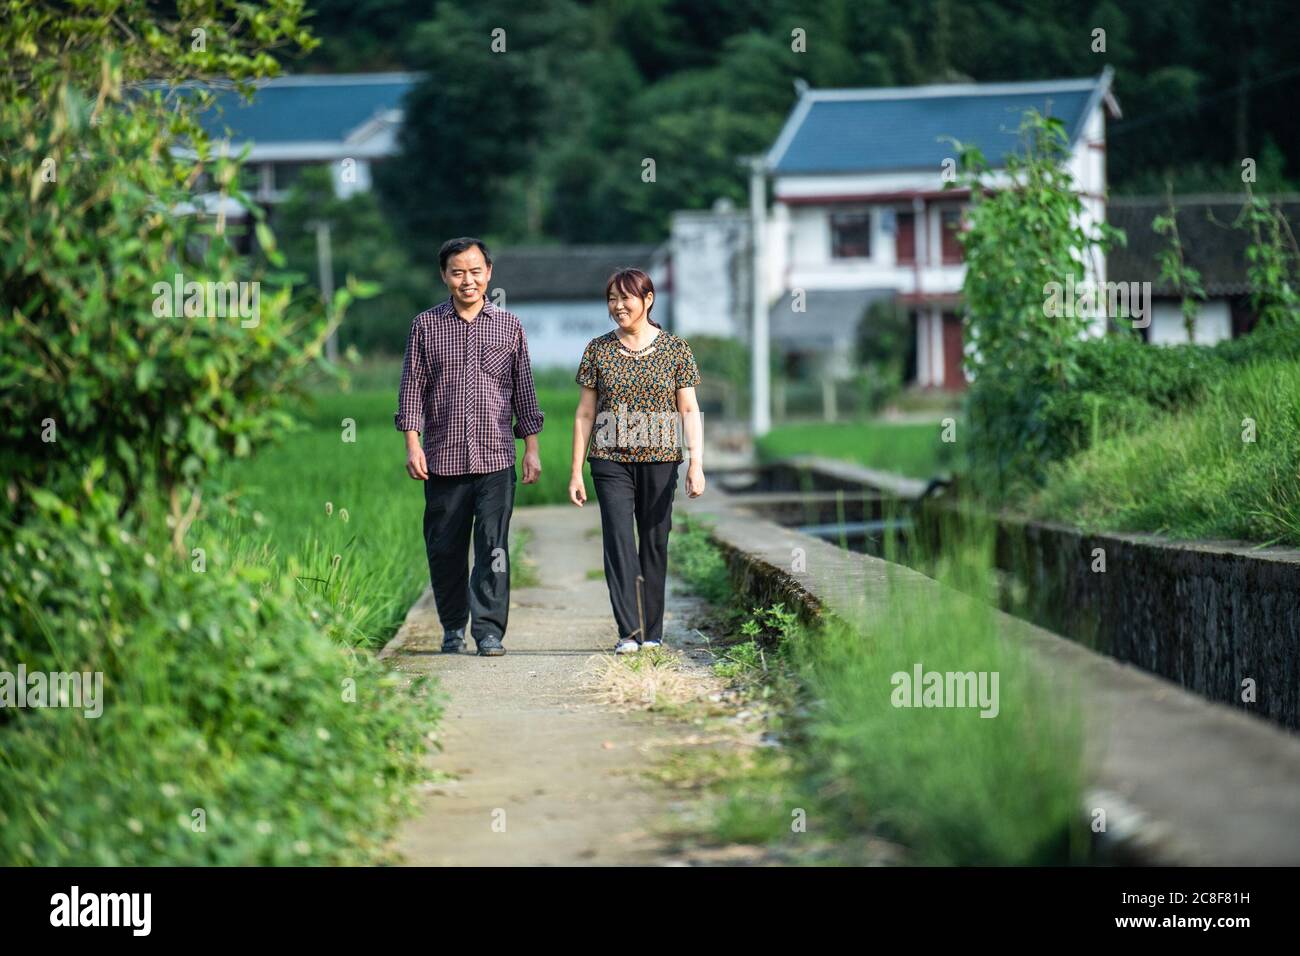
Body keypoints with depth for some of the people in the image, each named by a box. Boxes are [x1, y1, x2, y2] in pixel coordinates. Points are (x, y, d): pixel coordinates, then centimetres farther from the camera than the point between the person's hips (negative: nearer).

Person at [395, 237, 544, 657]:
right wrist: (412, 445, -4)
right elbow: (412, 389, 5)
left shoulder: (509, 326, 8)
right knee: (444, 548, 6)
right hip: (443, 457, 1)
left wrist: (531, 448, 6)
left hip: (495, 457, -1)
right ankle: (453, 628, 20)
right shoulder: (426, 326, 6)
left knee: (494, 547, -8)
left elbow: (524, 390, 10)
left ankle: (489, 630, -6)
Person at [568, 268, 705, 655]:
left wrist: (696, 464, -9)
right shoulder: (598, 350, 5)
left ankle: (652, 632, 15)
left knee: (654, 542, 5)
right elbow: (585, 413, 7)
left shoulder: (675, 349, 3)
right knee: (618, 541, -11)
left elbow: (689, 411, 2)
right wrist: (576, 472, 4)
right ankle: (628, 633, -15)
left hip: (659, 461, 0)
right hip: (611, 462, 0)